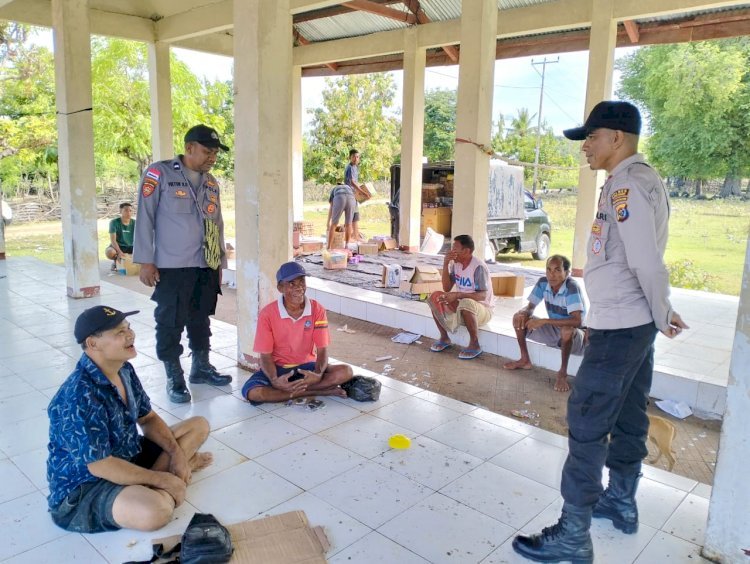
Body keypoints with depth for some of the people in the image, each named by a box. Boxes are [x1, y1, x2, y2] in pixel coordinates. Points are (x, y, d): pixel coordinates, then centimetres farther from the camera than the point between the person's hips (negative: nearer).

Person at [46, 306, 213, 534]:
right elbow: (100, 465, -28)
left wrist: (176, 451, -8)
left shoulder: (124, 370, -3)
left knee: (199, 425, 7)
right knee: (157, 510, -38)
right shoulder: (79, 397, -29)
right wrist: (162, 479, -21)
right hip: (83, 487, -9)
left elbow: (148, 418, 9)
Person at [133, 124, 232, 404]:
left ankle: (201, 367, 30)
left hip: (206, 266, 6)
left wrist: (220, 262, 16)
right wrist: (146, 261, -11)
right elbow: (145, 218, -8)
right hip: (172, 266, -5)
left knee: (200, 319, 15)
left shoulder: (211, 182, 12)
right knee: (170, 323, 2)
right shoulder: (159, 174, -6)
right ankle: (174, 378, 15)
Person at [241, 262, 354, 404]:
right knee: (252, 392, -33)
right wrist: (275, 381, -32)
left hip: (306, 367, 1)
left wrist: (318, 375, -31)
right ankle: (321, 391, -24)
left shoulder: (317, 310, -10)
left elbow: (322, 350, -10)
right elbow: (266, 355, -11)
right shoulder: (267, 314, -15)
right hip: (278, 368, -1)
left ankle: (290, 389, -21)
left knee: (346, 372, -23)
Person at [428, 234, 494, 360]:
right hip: (461, 306, 7)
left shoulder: (479, 267, -21)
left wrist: (457, 295, -38)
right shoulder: (456, 264, -1)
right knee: (435, 298, -12)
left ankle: (475, 345, -20)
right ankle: (444, 338, 0)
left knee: (466, 304, -40)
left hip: (482, 308, -7)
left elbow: (482, 295, -28)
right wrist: (445, 265, -14)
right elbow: (447, 288, -3)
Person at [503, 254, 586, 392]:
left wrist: (544, 321, -40)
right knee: (519, 318, -6)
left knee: (567, 329, -40)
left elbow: (577, 321, -38)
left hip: (574, 336, -6)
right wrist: (523, 313, -25)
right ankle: (525, 360, 7)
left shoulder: (572, 288, -28)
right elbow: (530, 306, 0)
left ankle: (563, 372, -19)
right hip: (554, 331, 7)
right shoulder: (543, 283, -9)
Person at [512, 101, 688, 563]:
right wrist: (661, 314, 13)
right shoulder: (643, 179, 14)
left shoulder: (627, 185, -18)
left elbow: (648, 263, -21)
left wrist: (663, 316, -7)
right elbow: (647, 260, 13)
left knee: (586, 424, -5)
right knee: (628, 417, 20)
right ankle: (621, 502, 37)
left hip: (618, 326, -10)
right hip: (636, 323, 10)